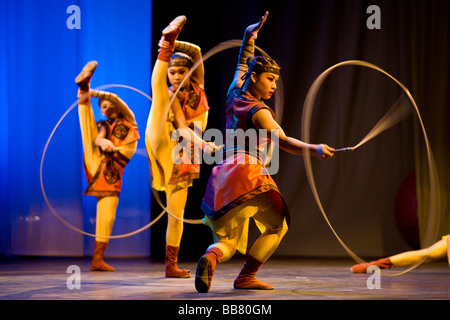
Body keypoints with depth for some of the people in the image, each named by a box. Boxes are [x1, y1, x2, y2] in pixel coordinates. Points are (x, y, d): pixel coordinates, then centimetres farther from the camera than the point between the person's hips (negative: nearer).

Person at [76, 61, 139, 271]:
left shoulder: (128, 120, 20)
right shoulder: (103, 126, 20)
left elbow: (115, 99, 3)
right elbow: (97, 138, -5)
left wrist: (94, 93, -2)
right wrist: (103, 143, -28)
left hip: (113, 174, 0)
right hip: (97, 165, 0)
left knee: (107, 217, -7)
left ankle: (97, 260, -3)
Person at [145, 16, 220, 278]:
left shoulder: (197, 86, 14)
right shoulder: (171, 96, 1)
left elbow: (197, 51, 5)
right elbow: (182, 128, -14)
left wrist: (174, 46, -8)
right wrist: (203, 145, -30)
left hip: (184, 159, 6)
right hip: (163, 145, -6)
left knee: (177, 212, 7)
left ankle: (171, 266, 12)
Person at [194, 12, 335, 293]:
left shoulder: (234, 96, 13)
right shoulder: (258, 111, -8)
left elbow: (243, 65, 30)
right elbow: (283, 141, -20)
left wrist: (250, 35, 35)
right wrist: (314, 149, -29)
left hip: (223, 174, 7)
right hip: (248, 173, -7)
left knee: (228, 240, 8)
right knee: (277, 226, 10)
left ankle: (211, 258, -28)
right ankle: (246, 277, -3)